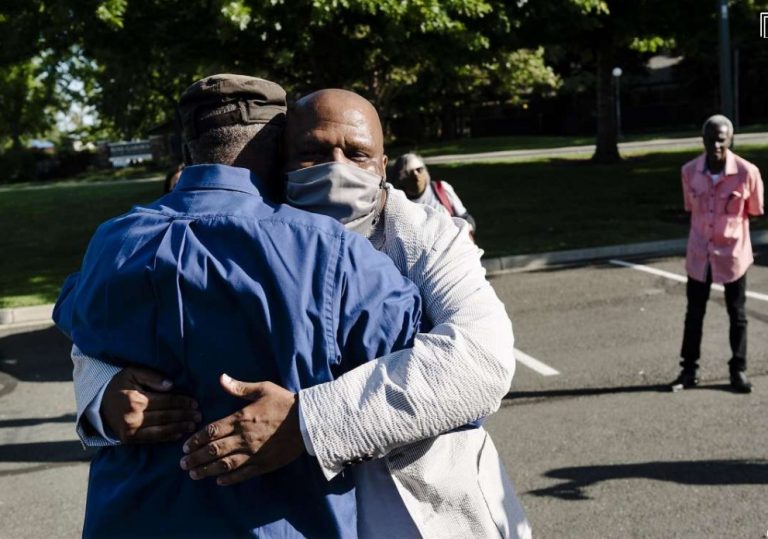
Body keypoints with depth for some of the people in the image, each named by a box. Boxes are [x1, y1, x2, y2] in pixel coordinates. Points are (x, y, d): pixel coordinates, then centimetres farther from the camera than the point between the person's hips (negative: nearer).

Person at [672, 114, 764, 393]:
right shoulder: (689, 171, -8)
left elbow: (755, 210, -1)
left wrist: (730, 228, 5)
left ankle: (738, 370, 24)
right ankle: (689, 370, 21)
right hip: (699, 253, 2)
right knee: (694, 312, 10)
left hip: (733, 252, -2)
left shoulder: (747, 172, -17)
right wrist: (705, 232, 7)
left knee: (737, 314, 10)